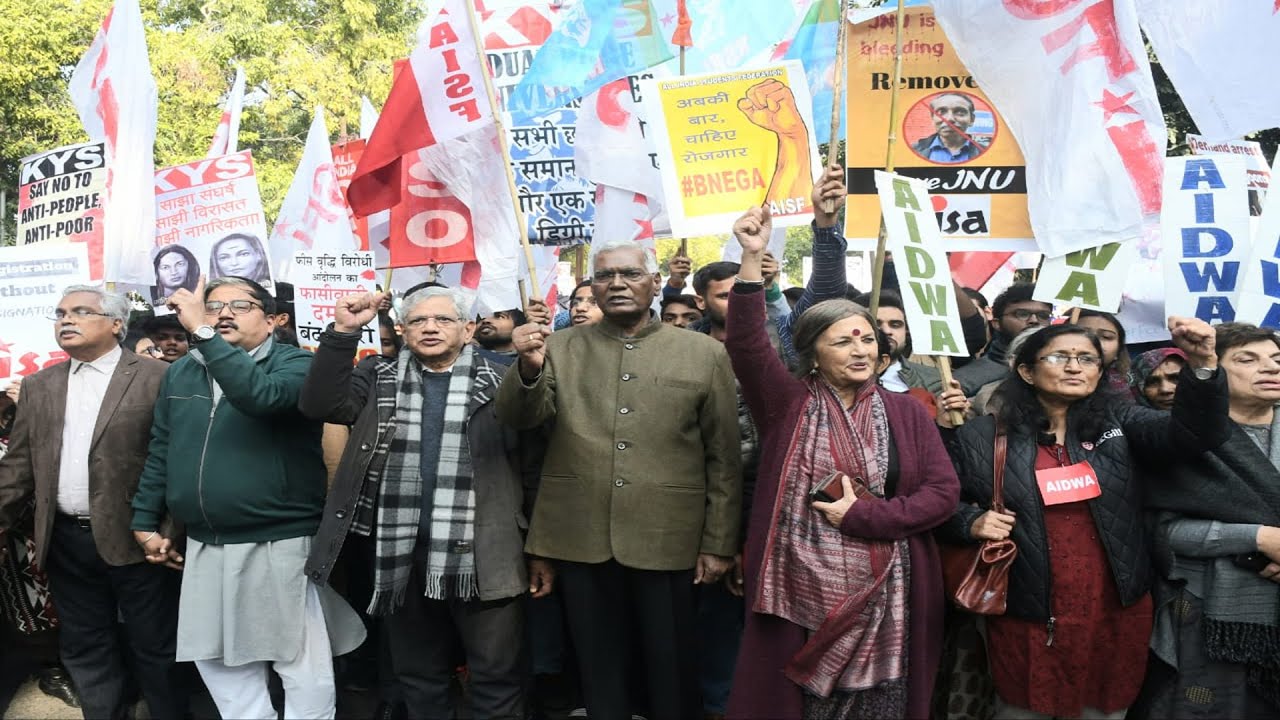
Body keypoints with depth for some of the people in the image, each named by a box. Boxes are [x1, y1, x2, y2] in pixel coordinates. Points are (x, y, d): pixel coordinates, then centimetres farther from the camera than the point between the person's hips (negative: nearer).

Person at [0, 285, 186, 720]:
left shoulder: (157, 378, -6)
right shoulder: (39, 386, 11)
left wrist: (169, 531, -13)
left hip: (134, 539, -5)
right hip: (65, 542, 5)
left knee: (154, 648, 7)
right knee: (85, 650, 14)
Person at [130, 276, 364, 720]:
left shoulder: (295, 364, -8)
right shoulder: (180, 373, 10)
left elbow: (261, 396, -30)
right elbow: (160, 453, 16)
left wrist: (202, 332, -29)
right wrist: (145, 521, 13)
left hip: (280, 545, -6)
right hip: (205, 547, 6)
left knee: (304, 665, 2)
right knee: (221, 663, 17)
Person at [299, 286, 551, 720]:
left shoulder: (499, 383, 0)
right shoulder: (378, 379, 9)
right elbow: (321, 405, -6)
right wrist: (343, 332, -15)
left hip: (482, 559, -2)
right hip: (403, 559, 3)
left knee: (498, 678, 6)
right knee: (418, 679, 17)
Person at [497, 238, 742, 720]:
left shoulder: (704, 353, 2)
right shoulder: (559, 348, 6)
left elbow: (723, 458, 3)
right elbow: (518, 419, -4)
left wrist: (719, 544, 1)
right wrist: (529, 368, -24)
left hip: (669, 542, -1)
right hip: (582, 541, 1)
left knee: (672, 675, 12)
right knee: (599, 674, 15)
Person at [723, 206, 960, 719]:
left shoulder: (906, 413, 5)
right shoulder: (788, 404, 0)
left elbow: (943, 493, -1)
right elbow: (745, 344, -16)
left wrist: (861, 516, -12)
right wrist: (752, 258, -26)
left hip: (883, 597, 2)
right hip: (803, 594, -1)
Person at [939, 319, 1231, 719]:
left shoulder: (1118, 424, 3)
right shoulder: (982, 438, -3)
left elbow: (1194, 435, -11)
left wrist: (1202, 364, -26)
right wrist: (972, 522, -16)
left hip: (1116, 613, 2)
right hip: (1027, 618, -2)